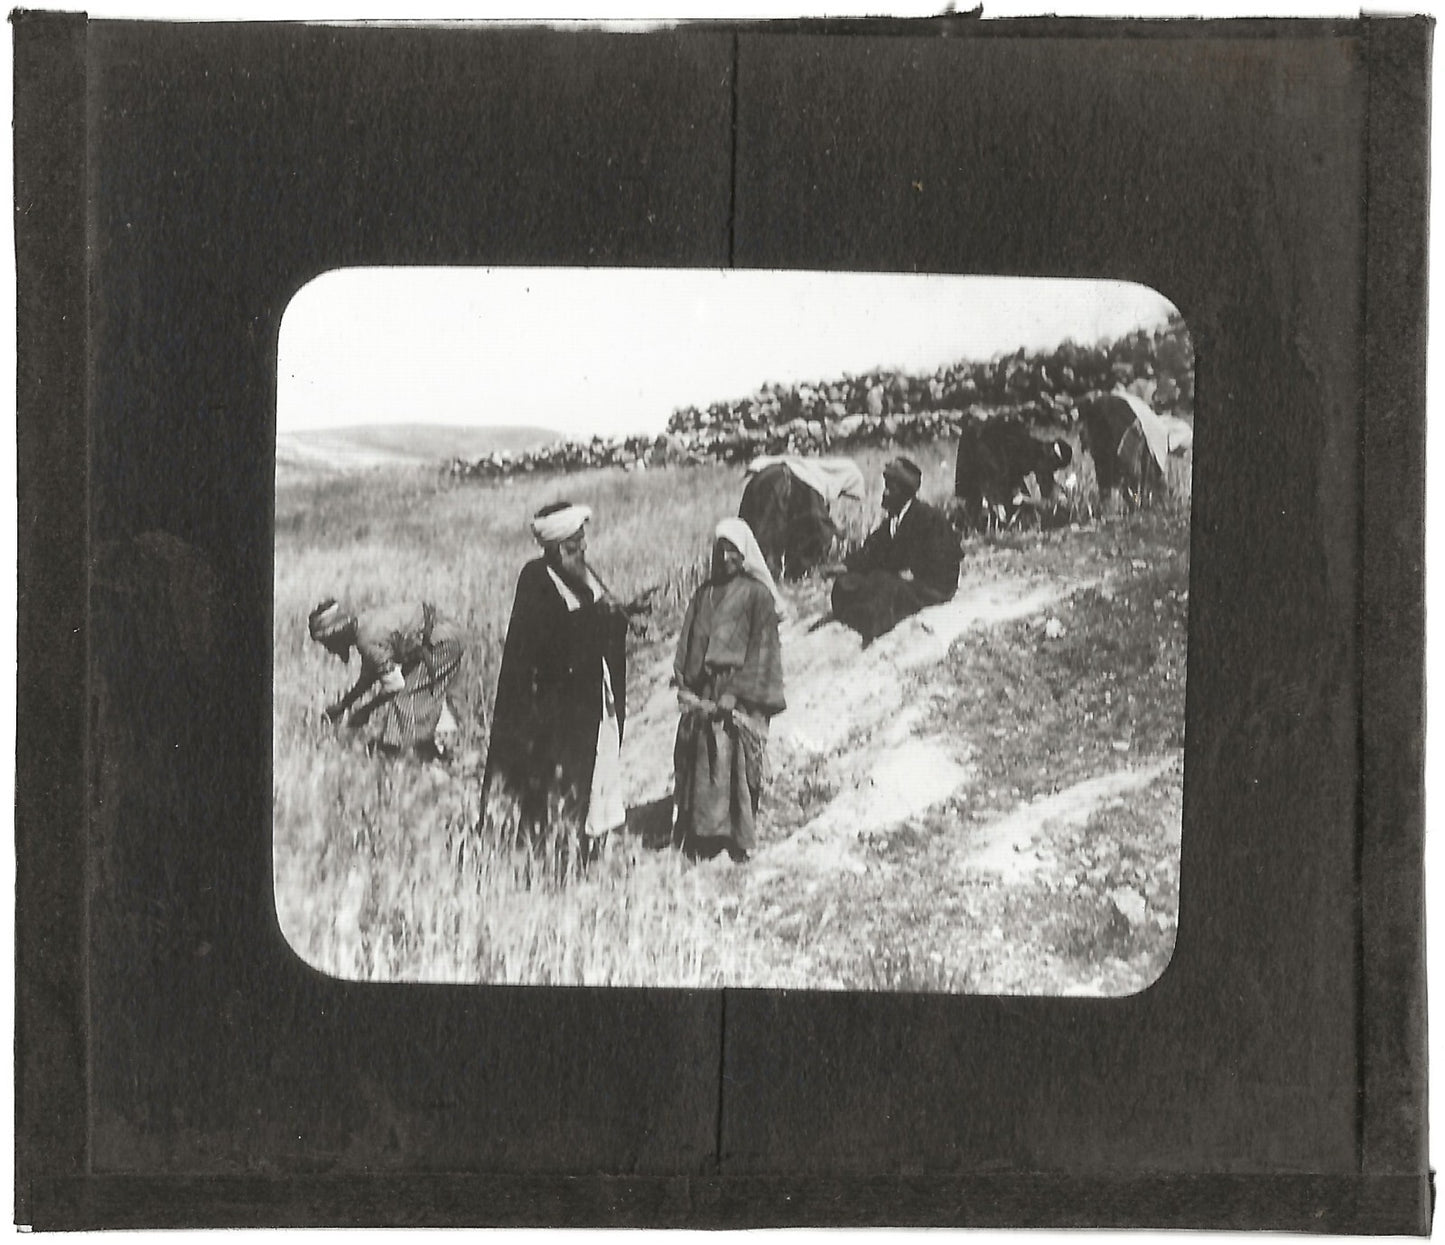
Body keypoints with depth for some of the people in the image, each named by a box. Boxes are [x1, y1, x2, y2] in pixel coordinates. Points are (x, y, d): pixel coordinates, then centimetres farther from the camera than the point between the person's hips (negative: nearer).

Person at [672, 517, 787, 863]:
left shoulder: (757, 594, -1)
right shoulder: (704, 593, 16)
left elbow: (761, 648, -7)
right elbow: (689, 640, 16)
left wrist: (737, 692, -13)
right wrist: (684, 682, 2)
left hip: (739, 693, -5)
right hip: (703, 692, 5)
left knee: (737, 765, -9)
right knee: (700, 765, 0)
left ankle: (738, 838, -5)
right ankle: (702, 834, 3)